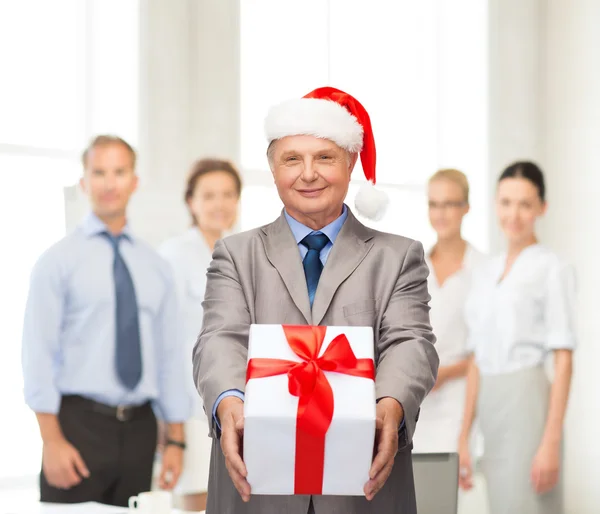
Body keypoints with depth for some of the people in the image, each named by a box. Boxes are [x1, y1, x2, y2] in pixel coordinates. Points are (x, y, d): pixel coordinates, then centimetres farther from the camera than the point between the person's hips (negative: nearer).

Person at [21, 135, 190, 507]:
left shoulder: (156, 267, 12)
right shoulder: (58, 261, -1)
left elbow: (170, 355, 12)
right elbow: (39, 355, -6)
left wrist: (177, 440, 7)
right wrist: (52, 441, -14)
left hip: (139, 428, 4)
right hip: (80, 423, -4)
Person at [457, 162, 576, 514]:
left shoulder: (552, 269, -5)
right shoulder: (486, 274, 16)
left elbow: (564, 360, -10)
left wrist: (551, 441, -17)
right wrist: (464, 437, 13)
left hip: (528, 405, -7)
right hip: (492, 410, 7)